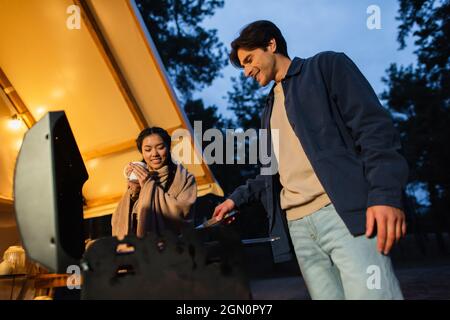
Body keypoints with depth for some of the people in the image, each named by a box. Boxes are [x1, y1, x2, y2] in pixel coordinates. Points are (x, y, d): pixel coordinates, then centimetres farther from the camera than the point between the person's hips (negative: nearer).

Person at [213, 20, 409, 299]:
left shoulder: (326, 66, 8)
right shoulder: (270, 110, 27)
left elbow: (375, 127, -5)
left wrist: (386, 193, -17)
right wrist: (237, 198, 20)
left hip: (344, 213, -6)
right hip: (298, 225, 6)